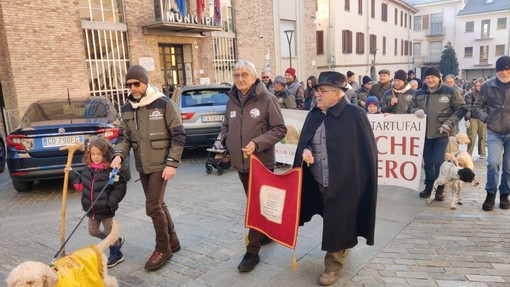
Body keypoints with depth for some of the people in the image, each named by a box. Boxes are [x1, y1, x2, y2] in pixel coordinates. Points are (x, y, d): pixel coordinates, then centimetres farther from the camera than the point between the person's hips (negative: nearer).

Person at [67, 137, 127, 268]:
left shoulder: (111, 170, -19)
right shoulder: (87, 169, 1)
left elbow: (120, 188, -19)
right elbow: (81, 185, 11)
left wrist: (111, 202, -25)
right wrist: (72, 174, 7)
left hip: (106, 209, -7)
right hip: (92, 209, 7)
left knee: (109, 232, 8)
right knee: (93, 231, 21)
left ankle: (116, 254, 32)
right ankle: (116, 241, 41)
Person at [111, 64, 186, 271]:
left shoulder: (164, 103, -11)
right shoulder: (127, 109, 6)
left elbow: (179, 135, -10)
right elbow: (126, 137, 11)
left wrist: (172, 163, -15)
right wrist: (119, 155, -9)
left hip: (160, 164, -6)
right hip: (142, 166, 6)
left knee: (152, 206, -9)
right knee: (158, 204, 14)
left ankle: (163, 248, 10)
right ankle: (172, 241, 31)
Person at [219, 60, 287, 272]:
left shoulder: (267, 99, -11)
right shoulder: (232, 101, 5)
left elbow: (280, 129, -11)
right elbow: (226, 126, 18)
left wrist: (257, 143, -22)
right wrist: (224, 139, -3)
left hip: (261, 162, -6)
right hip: (240, 162, 6)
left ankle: (252, 252, 10)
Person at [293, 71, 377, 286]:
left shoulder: (355, 115, -14)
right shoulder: (314, 115, 4)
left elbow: (367, 150, -10)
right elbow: (304, 142, 13)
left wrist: (361, 182, -9)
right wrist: (305, 152, -10)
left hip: (345, 183, -6)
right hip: (319, 183, 6)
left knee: (337, 223, 4)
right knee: (332, 221, 21)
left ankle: (333, 265, 21)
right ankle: (343, 244, 47)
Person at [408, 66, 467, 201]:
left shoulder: (450, 92, -4)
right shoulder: (419, 93, 7)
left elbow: (461, 108, -1)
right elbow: (411, 107, 17)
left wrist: (449, 123, -12)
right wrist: (416, 110, -8)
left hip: (441, 133, -4)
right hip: (425, 133, 4)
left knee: (438, 161, -8)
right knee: (428, 161, 11)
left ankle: (440, 188, 10)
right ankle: (429, 186, 25)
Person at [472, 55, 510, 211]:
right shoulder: (488, 86, -1)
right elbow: (477, 107, 8)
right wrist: (486, 118, -5)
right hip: (494, 133, 0)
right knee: (493, 163, -11)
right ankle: (491, 194, 6)